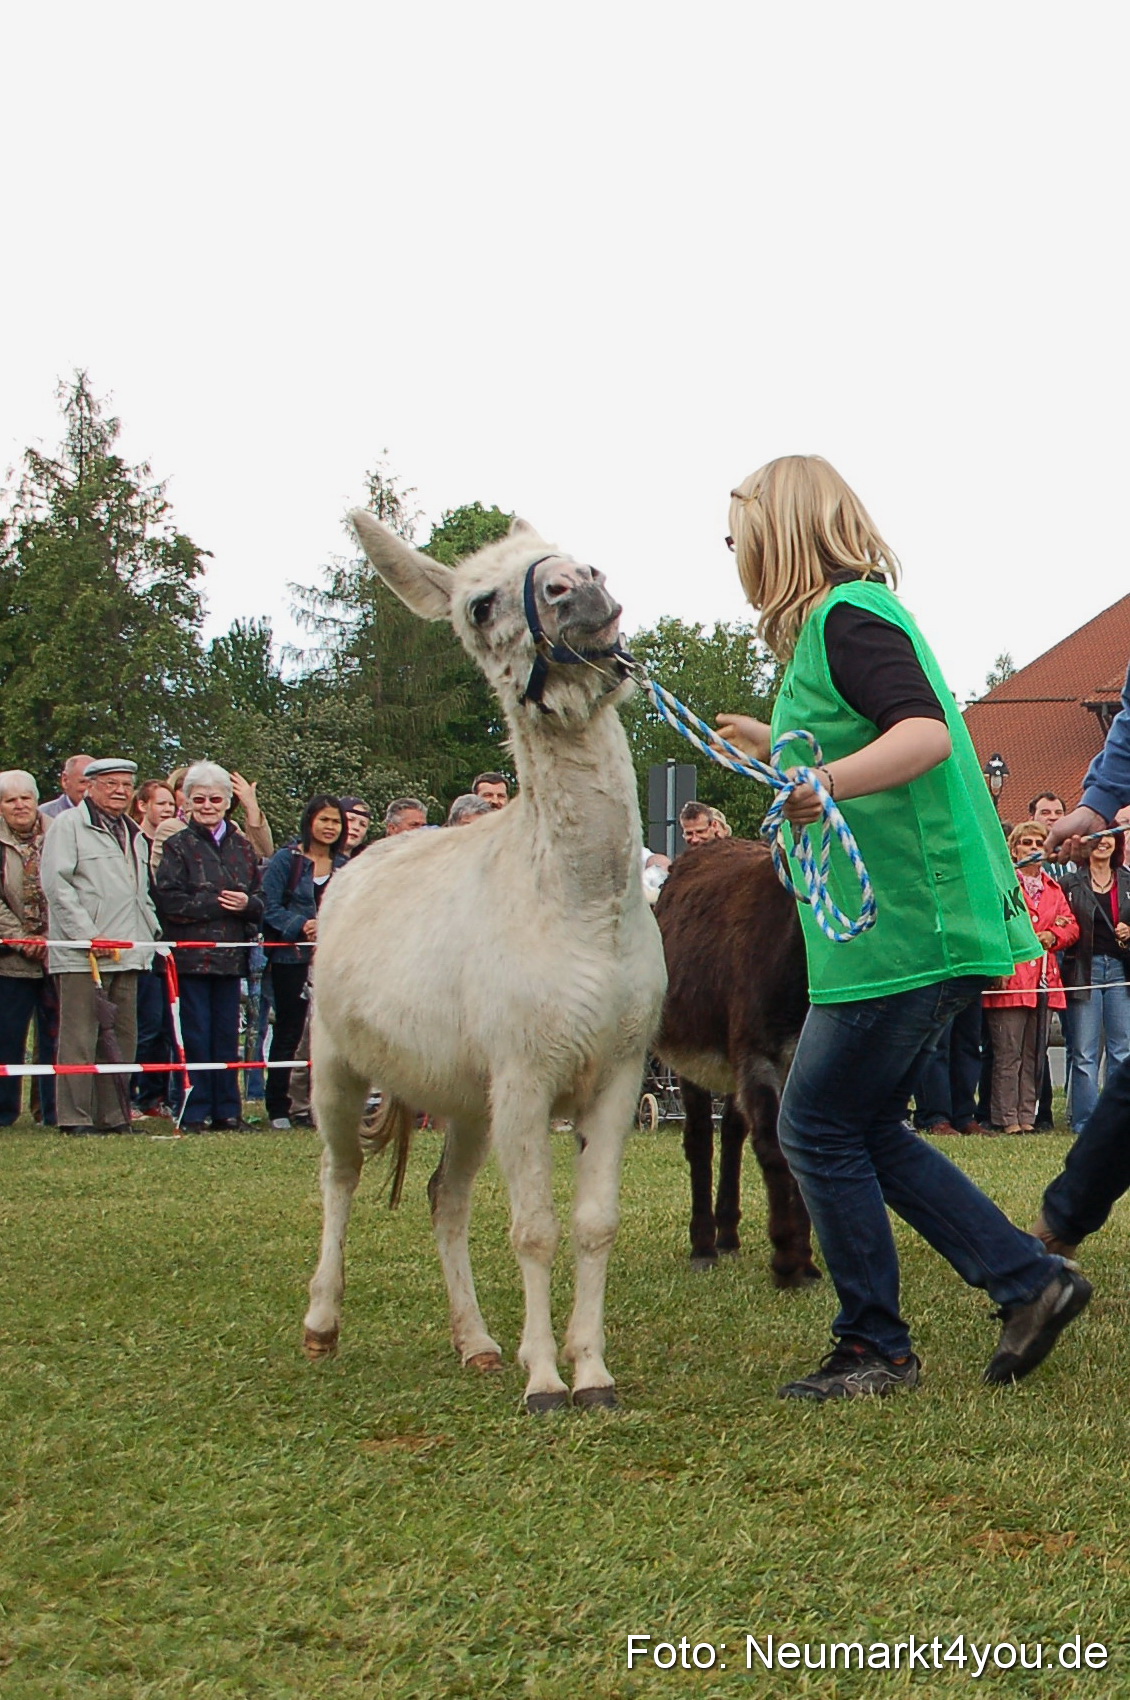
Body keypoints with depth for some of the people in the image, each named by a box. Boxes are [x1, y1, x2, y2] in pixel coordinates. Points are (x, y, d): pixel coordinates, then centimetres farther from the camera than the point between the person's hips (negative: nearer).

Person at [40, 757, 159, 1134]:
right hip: (81, 957, -7)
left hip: (127, 954, 8)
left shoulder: (135, 835, 23)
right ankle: (75, 1118, -4)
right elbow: (56, 882, -11)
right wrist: (89, 934, -16)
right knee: (80, 1039, -7)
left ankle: (113, 1115, 13)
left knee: (121, 1038, 8)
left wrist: (153, 935, 15)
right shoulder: (69, 824, -2)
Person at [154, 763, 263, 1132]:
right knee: (196, 1036, -3)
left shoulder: (241, 847, 14)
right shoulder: (178, 846, 2)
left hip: (230, 956, 4)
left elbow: (261, 900, 13)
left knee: (227, 1035, 7)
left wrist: (247, 904, -9)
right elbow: (168, 900, -9)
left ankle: (227, 1111, 12)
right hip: (190, 955, -4)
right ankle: (195, 1112, 1)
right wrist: (216, 904, -13)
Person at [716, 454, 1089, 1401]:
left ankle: (874, 1349, 6)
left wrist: (830, 782, -42)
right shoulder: (846, 620, 19)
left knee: (820, 1131, -3)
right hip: (920, 927, 10)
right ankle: (1030, 1280, 14)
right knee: (865, 1130, 13)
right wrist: (775, 750, 45)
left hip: (900, 932, -10)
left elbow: (926, 732, -27)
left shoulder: (847, 618, -13)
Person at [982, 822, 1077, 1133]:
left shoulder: (1053, 889, 20)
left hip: (1044, 980, 6)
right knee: (1008, 1054, -6)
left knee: (1035, 1055, 7)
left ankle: (1027, 1116, 11)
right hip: (1011, 978, -6)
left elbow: (1071, 925, 18)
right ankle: (1007, 1119, -4)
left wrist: (1053, 936, -4)